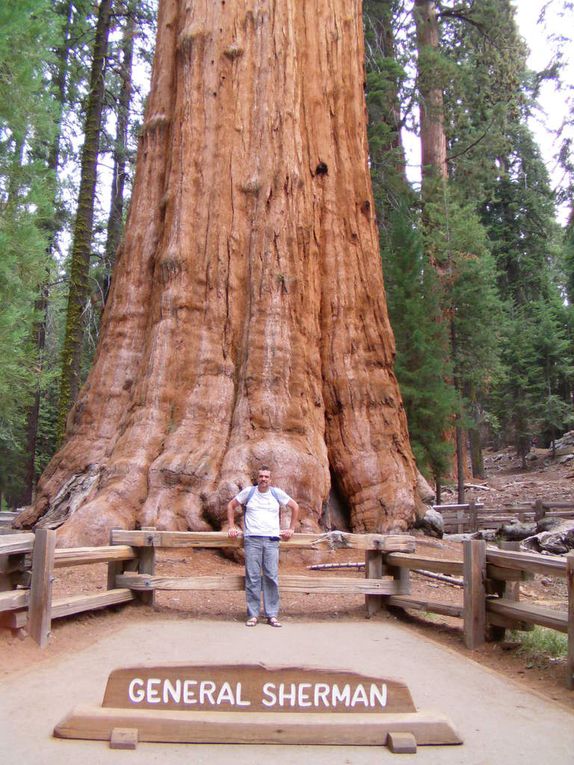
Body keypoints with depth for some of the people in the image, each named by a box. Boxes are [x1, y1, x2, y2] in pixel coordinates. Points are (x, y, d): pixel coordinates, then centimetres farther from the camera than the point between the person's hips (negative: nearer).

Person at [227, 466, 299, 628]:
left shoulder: (277, 493, 6)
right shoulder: (248, 492, 5)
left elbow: (295, 507, 16)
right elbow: (231, 506, 15)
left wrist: (291, 529, 12)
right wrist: (232, 527, 9)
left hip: (272, 540, 1)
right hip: (252, 539, -1)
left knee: (272, 577, -1)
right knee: (252, 578, -2)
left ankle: (272, 615, 7)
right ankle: (253, 615, 5)